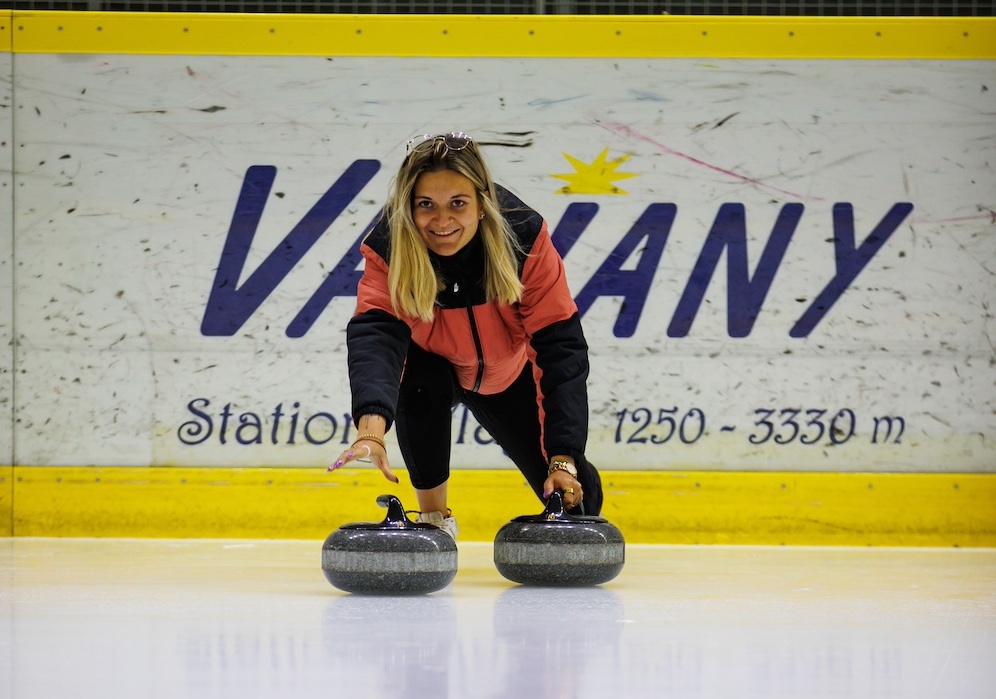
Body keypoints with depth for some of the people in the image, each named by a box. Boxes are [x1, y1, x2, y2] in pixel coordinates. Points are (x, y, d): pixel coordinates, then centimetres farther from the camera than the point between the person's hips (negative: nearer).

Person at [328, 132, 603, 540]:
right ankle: (434, 514, -12)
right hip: (436, 365, -1)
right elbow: (374, 333, -49)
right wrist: (371, 427, -68)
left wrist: (563, 459, -41)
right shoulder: (387, 249, -33)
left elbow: (561, 347, -33)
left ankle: (576, 518, 38)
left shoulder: (525, 236, -33)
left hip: (510, 376, 1)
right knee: (419, 380, -36)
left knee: (578, 498, -3)